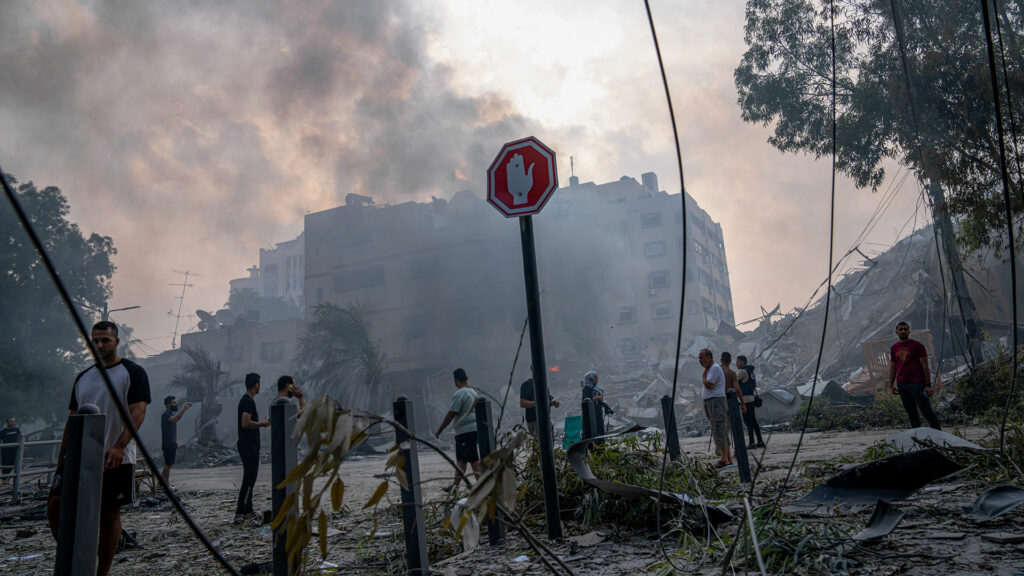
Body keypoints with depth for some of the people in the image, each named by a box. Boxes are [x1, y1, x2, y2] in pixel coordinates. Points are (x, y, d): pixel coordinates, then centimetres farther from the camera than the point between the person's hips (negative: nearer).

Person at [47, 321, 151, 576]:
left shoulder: (132, 373, -4)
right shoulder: (83, 378, 15)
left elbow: (138, 412, -15)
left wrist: (119, 446, -28)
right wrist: (61, 459, 14)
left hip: (115, 459, -5)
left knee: (109, 515, 2)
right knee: (55, 505, -5)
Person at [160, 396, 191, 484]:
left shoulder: (171, 414, 17)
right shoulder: (165, 414, -13)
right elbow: (175, 419, -35)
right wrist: (184, 409, -42)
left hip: (172, 444, 9)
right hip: (168, 444, -9)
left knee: (169, 464, 9)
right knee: (168, 464, -9)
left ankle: (166, 483, 13)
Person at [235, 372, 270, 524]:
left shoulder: (245, 400, 15)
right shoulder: (249, 401, -17)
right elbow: (245, 423, -26)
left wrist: (260, 423, 23)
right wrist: (262, 424, -15)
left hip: (246, 444, 11)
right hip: (249, 445, -11)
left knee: (249, 477, 16)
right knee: (249, 478, -11)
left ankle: (248, 509, 22)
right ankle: (240, 513, -12)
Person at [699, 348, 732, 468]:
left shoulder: (715, 368, -13)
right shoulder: (710, 369, 19)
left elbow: (708, 385, -21)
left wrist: (703, 375, -6)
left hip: (716, 401, -10)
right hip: (710, 402, 10)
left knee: (718, 430, -10)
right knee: (722, 431, 10)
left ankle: (724, 458, -8)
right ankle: (728, 458, 14)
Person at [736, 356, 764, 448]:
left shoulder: (743, 371, -12)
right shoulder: (750, 371, 16)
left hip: (745, 399, -9)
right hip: (751, 398, 9)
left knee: (748, 422, -6)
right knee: (753, 421, 12)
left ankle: (751, 443, -6)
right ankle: (760, 442, 14)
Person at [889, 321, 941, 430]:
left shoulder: (917, 345, -3)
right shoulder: (894, 348, 12)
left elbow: (925, 366, -5)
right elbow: (892, 367, 15)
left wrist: (928, 385, -10)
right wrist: (891, 384, 7)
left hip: (917, 384, -5)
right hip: (901, 385, 5)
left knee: (926, 410, -4)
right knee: (911, 413, 8)